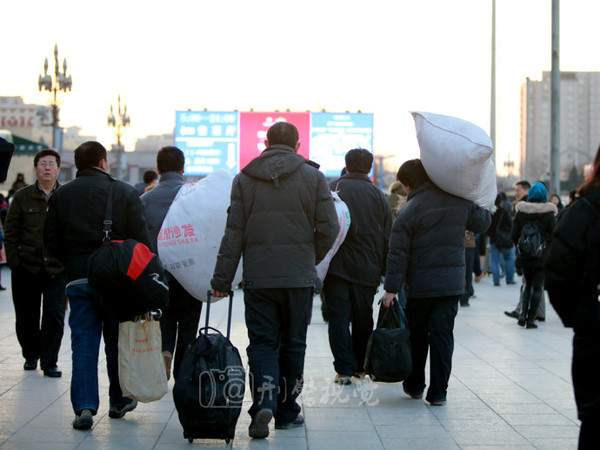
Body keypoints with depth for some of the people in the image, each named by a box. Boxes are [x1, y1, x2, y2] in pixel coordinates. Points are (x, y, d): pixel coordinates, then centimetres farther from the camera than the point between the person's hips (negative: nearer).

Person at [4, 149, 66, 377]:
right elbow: (10, 233, 7)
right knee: (26, 317, 9)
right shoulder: (22, 197, 6)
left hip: (56, 269, -1)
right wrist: (14, 262, -2)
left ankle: (49, 362, 6)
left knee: (54, 315, -7)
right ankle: (31, 355, 31)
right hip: (26, 268, 1)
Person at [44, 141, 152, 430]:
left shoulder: (61, 196, 4)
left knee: (83, 344, 3)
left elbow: (51, 240, 5)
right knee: (117, 342, 13)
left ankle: (84, 407, -5)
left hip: (77, 279, 1)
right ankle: (119, 401, 25)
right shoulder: (124, 192, -4)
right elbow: (141, 238, -6)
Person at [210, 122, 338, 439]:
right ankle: (287, 411, 18)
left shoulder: (244, 179, 3)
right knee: (293, 344, 11)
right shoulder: (314, 178, 1)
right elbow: (329, 228, -3)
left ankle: (264, 403, -16)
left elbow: (234, 232, 0)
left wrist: (222, 279, 2)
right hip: (299, 278, 0)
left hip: (258, 277, 0)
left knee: (262, 343, 4)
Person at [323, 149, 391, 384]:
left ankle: (345, 369, -5)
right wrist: (385, 272, 13)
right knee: (363, 318, 14)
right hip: (367, 269, 2)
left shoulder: (332, 189, 0)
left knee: (339, 317, 0)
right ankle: (361, 365, 23)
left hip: (336, 266, -2)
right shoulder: (378, 195, 5)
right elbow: (387, 236, 7)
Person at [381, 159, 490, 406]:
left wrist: (391, 288, -9)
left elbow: (398, 254, -12)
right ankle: (438, 392, 1)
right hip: (452, 283, 2)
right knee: (443, 335, 4)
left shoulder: (408, 212, -11)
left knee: (417, 335, 15)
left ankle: (415, 386, 26)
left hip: (420, 285, -2)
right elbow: (482, 223, 12)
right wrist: (483, 206, 33)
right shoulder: (460, 201, -1)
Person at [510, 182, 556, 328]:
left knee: (527, 284, 17)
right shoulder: (549, 213, -7)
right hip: (541, 255, -3)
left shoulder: (521, 211, 0)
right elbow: (553, 234, -8)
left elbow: (514, 235, 2)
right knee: (537, 286, 4)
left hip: (524, 255, 3)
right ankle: (531, 319, 2)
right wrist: (548, 246, 9)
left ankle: (523, 313, 0)